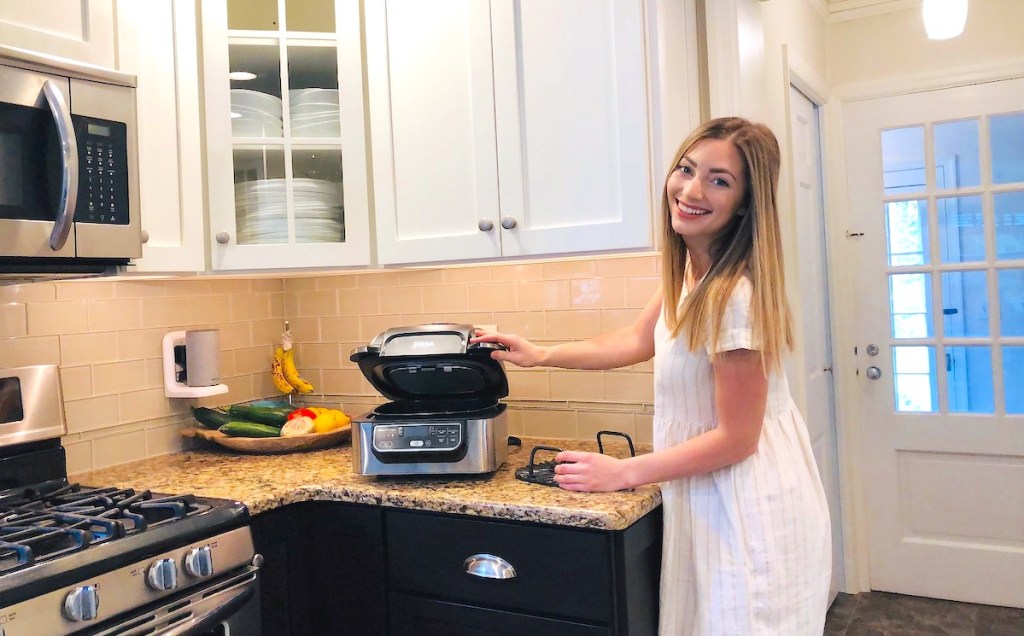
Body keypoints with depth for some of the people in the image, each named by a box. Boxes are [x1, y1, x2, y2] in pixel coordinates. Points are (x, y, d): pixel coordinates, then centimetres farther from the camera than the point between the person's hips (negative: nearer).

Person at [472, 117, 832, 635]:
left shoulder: (736, 295, -28)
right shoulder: (689, 267, 0)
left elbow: (736, 438, -22)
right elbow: (639, 341, 14)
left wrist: (623, 473, -14)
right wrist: (539, 355, 11)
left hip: (748, 512, -8)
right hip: (714, 501, 9)